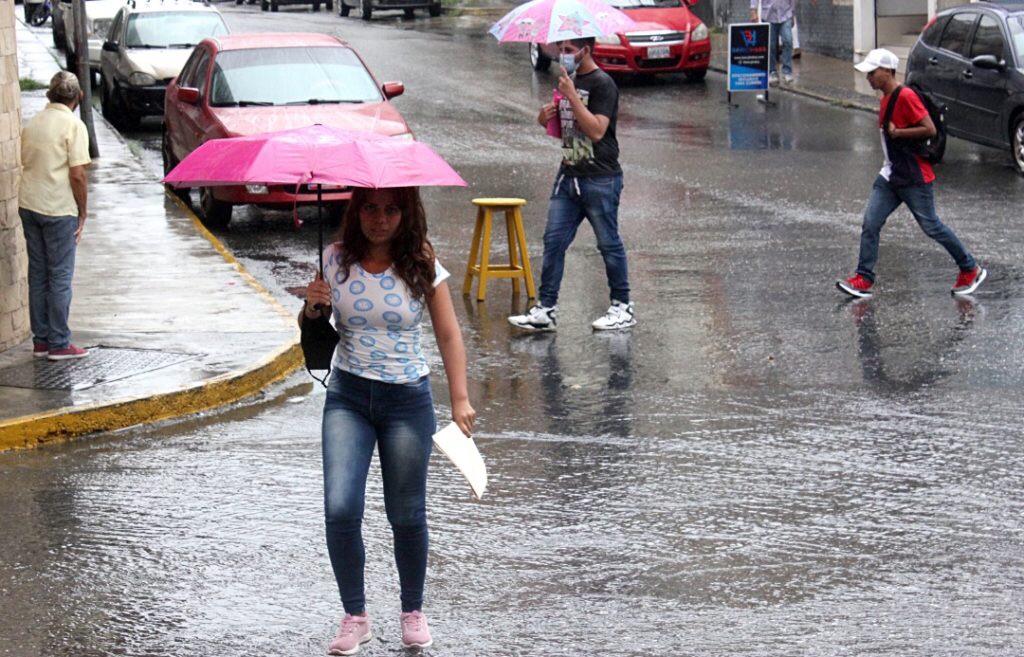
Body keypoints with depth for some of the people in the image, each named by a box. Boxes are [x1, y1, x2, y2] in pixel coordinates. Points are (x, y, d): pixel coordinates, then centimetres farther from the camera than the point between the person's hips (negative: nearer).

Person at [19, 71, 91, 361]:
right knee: (60, 277, 0)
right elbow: (77, 174, -16)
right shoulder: (73, 125, -11)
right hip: (59, 209, -6)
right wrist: (83, 213, -6)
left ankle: (41, 340, 16)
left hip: (28, 206, 6)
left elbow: (25, 164, 15)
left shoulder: (32, 124, 11)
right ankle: (59, 344, 3)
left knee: (37, 274, 12)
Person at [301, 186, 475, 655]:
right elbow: (309, 332, 10)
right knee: (340, 510, -13)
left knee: (406, 515, 6)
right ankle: (355, 617, 3)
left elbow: (449, 336, -1)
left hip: (407, 399, -1)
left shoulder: (423, 267, -5)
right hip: (347, 396, 1)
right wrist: (312, 307, -13)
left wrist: (460, 399, -11)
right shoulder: (336, 260, -1)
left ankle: (413, 612, 27)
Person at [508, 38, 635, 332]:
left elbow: (596, 130, -22)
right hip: (569, 175, 8)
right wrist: (546, 115, 2)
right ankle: (546, 309, 4)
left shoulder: (602, 84, -12)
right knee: (553, 241, 2)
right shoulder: (569, 79, 14)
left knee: (609, 243, 3)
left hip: (600, 179, -8)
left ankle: (623, 308, 15)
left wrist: (571, 95, -23)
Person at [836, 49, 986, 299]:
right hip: (890, 177, 9)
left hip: (914, 179, -9)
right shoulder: (886, 99, 10)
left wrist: (896, 133, -19)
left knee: (931, 226, 2)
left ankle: (971, 270, 18)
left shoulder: (906, 96, -19)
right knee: (870, 224, -2)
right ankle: (864, 278, 0)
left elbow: (930, 129, -23)